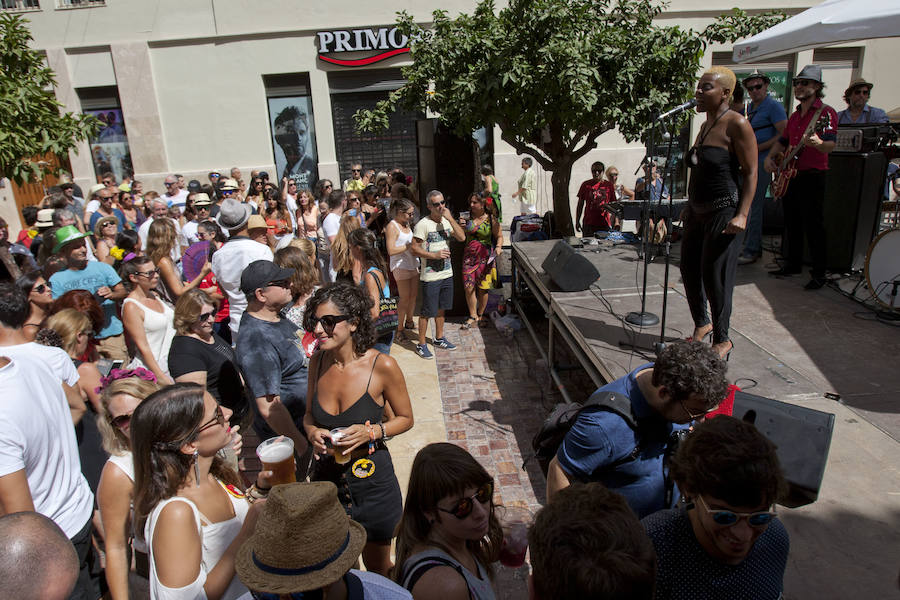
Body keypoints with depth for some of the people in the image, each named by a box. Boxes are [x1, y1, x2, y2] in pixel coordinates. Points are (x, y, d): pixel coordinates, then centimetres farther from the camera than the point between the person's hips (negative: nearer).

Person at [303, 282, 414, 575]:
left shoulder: (382, 366, -19)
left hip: (371, 484, -3)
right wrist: (312, 432, -13)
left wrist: (371, 432, -23)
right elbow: (309, 413, 8)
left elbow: (405, 418, -6)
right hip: (325, 479, 4)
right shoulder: (319, 360, -6)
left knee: (378, 571, 19)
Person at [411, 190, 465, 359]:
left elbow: (462, 238, -6)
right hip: (430, 277, -6)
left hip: (447, 273, 6)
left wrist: (450, 218, -14)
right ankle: (421, 345, 13)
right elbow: (415, 249, -16)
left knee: (441, 308, 19)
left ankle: (439, 338, 34)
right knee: (427, 312, 1)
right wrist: (435, 255, -22)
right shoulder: (423, 224, -14)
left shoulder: (447, 221, 6)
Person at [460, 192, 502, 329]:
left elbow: (499, 236, 3)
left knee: (483, 289, 4)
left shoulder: (491, 220, -4)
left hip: (485, 257, -3)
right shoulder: (468, 217, 6)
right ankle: (473, 316, 13)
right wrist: (461, 227, -5)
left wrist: (498, 247, -16)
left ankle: (480, 315, 23)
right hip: (469, 256, 3)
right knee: (469, 288, -2)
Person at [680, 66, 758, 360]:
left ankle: (722, 339, 12)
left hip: (724, 212, -8)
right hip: (698, 211, 8)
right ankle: (702, 324, 31)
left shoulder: (737, 125, -12)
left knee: (715, 276, -4)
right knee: (689, 270, 11)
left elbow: (750, 173, -14)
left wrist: (742, 215, -21)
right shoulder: (706, 124, 13)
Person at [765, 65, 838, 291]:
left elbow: (831, 145, -20)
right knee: (791, 223, 14)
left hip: (813, 176, -8)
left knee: (813, 226, -7)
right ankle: (793, 264, 26)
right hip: (790, 175, 8)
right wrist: (770, 157, 8)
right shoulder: (795, 115, 17)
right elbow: (783, 141, 26)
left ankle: (819, 274, 0)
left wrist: (817, 143, -42)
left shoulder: (826, 112, -8)